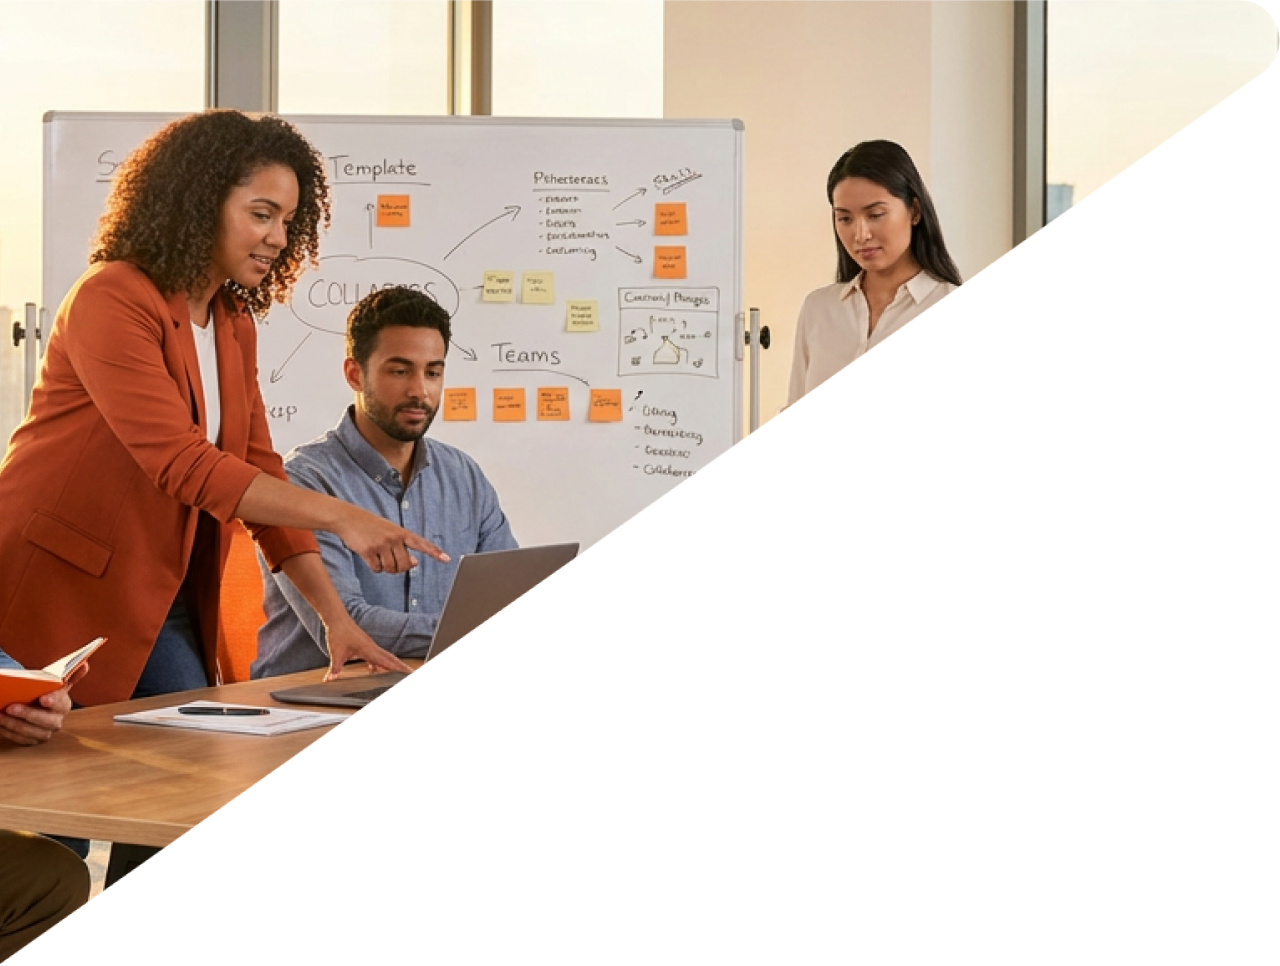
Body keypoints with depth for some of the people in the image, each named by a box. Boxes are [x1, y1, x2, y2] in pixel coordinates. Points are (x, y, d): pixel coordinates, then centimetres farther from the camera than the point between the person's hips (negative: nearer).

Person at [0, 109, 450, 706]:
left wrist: (335, 618, -3)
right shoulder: (111, 301, -16)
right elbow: (181, 462, -26)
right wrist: (339, 517, -30)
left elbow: (259, 472, 7)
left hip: (159, 604, 8)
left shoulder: (235, 326, 10)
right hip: (58, 595, -7)